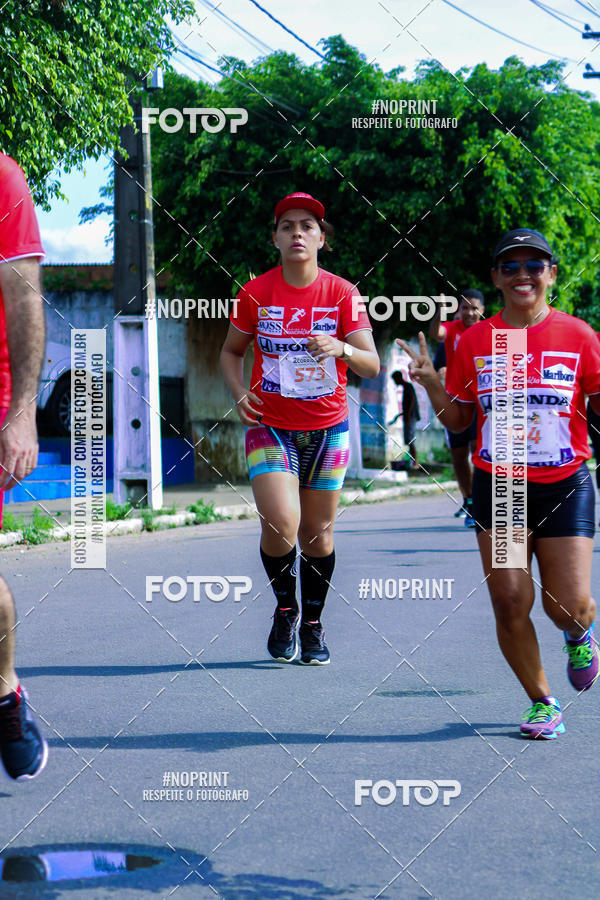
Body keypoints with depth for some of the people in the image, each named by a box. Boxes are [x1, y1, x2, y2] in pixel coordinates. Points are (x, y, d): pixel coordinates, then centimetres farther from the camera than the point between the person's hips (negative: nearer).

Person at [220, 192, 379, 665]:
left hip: (327, 428, 1)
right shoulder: (256, 293, -4)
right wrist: (239, 392, -8)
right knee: (280, 521, -20)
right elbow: (232, 350, 11)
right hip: (270, 426, -1)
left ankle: (313, 624, 28)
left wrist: (341, 349, -29)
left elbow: (372, 364, -8)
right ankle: (284, 607, 8)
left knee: (318, 531, 7)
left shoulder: (342, 293, -5)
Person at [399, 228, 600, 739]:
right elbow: (458, 421, 8)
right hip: (497, 486, 1)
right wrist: (431, 383, -8)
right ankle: (542, 702, 15)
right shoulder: (474, 342, 3)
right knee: (510, 602, -6)